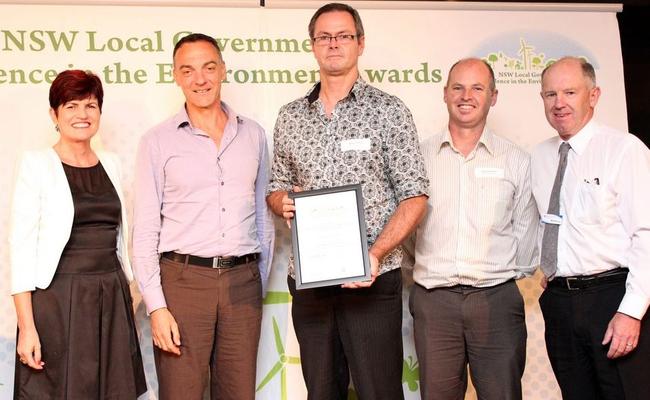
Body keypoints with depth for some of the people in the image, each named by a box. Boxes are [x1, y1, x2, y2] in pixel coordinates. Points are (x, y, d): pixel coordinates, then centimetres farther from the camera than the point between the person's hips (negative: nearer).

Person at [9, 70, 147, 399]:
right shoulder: (36, 164, -4)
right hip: (58, 301, -5)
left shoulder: (111, 164, 11)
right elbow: (21, 247, -9)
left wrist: (129, 297, 12)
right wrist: (26, 326, -15)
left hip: (113, 300, 5)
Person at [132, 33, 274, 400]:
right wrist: (156, 306, -8)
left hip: (242, 281, 3)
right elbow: (145, 230, -1)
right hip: (183, 280, -2)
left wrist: (260, 283, 12)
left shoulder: (254, 135, 9)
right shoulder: (159, 141, 1)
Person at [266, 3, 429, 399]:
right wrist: (283, 201, -7)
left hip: (372, 278, -3)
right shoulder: (290, 117, 10)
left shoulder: (388, 110, -2)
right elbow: (276, 189, 17)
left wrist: (376, 254, -18)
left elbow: (414, 196, -5)